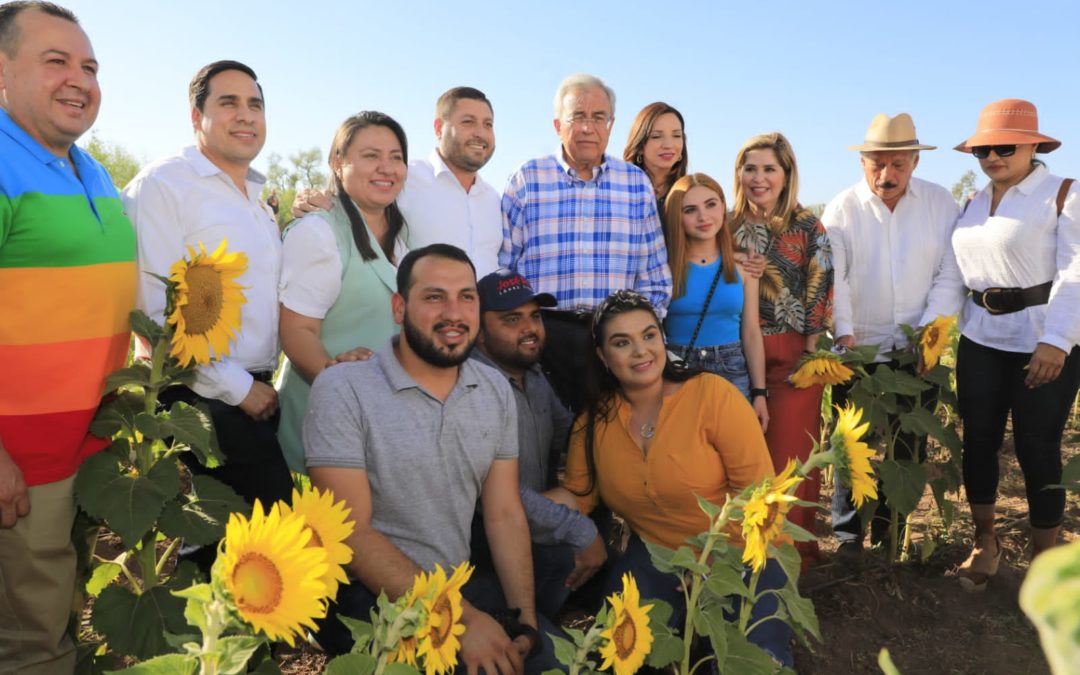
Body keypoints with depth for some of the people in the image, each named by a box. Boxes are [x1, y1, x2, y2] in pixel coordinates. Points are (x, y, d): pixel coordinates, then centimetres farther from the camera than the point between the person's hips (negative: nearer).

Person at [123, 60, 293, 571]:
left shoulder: (259, 198, 16)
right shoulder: (163, 184, -9)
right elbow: (157, 310, -16)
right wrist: (237, 387, -13)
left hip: (256, 397, 7)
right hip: (200, 398, -7)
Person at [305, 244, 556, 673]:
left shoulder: (497, 391, 4)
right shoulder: (341, 390, -13)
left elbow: (505, 514, 4)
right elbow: (349, 533, -16)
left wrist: (526, 618, -10)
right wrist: (459, 618, -22)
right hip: (367, 594, -5)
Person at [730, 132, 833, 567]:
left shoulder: (807, 227, 0)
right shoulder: (732, 227, 8)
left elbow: (820, 294, -3)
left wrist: (811, 354, -8)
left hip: (793, 355, -3)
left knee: (790, 454, 0)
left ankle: (794, 548, 17)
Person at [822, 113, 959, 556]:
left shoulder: (941, 203, 1)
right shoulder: (842, 209, -3)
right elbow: (834, 278, -8)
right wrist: (844, 332, -17)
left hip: (918, 350, 2)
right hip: (857, 350, -1)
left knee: (911, 445, 9)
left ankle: (890, 531, 27)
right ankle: (847, 532, 20)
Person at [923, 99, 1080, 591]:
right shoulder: (974, 205, 13)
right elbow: (952, 276, 9)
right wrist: (929, 328, -3)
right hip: (980, 342, 6)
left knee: (1037, 450, 2)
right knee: (979, 441, 10)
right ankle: (984, 542, 29)